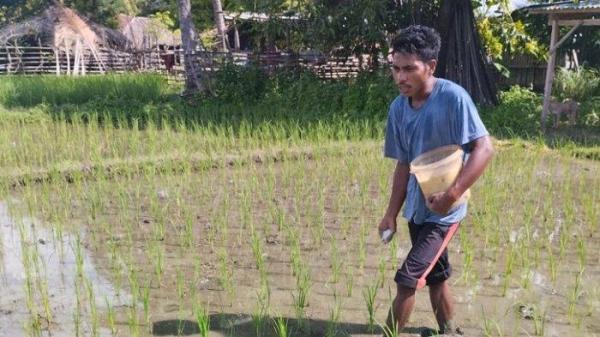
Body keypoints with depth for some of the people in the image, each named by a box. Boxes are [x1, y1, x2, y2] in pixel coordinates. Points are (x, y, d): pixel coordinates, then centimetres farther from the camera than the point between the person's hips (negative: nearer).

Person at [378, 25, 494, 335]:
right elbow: (404, 164, 6)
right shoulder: (398, 108, -1)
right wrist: (391, 214, 4)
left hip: (442, 211, -6)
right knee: (435, 278, 20)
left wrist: (452, 194, -28)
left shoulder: (453, 97, -20)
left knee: (407, 279, -8)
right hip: (417, 208, 7)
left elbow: (484, 147, -22)